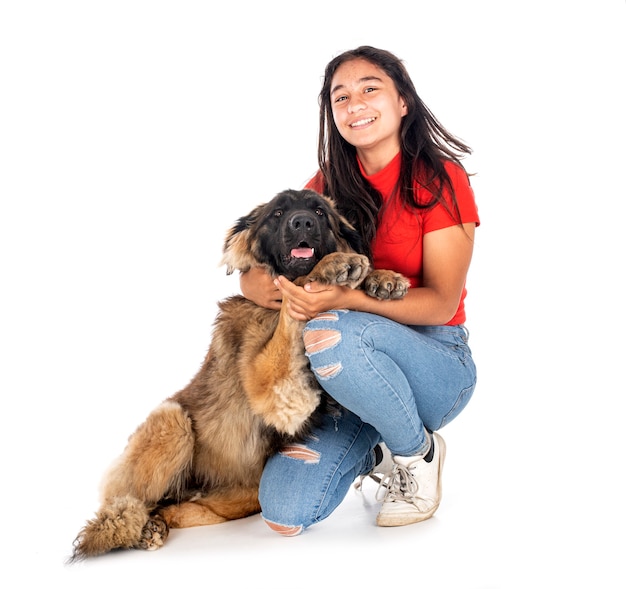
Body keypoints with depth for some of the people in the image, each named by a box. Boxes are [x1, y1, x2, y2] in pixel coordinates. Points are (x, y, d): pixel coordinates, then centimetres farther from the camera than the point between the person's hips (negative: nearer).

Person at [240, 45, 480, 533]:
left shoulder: (440, 179, -8)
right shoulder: (328, 185, 6)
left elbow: (442, 302, -13)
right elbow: (253, 261, 5)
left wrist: (344, 300, -29)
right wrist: (254, 282, -21)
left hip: (436, 364, -4)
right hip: (351, 372, 4)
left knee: (334, 334, -38)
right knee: (284, 515, -17)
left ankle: (417, 452, -8)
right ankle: (375, 450, 15)